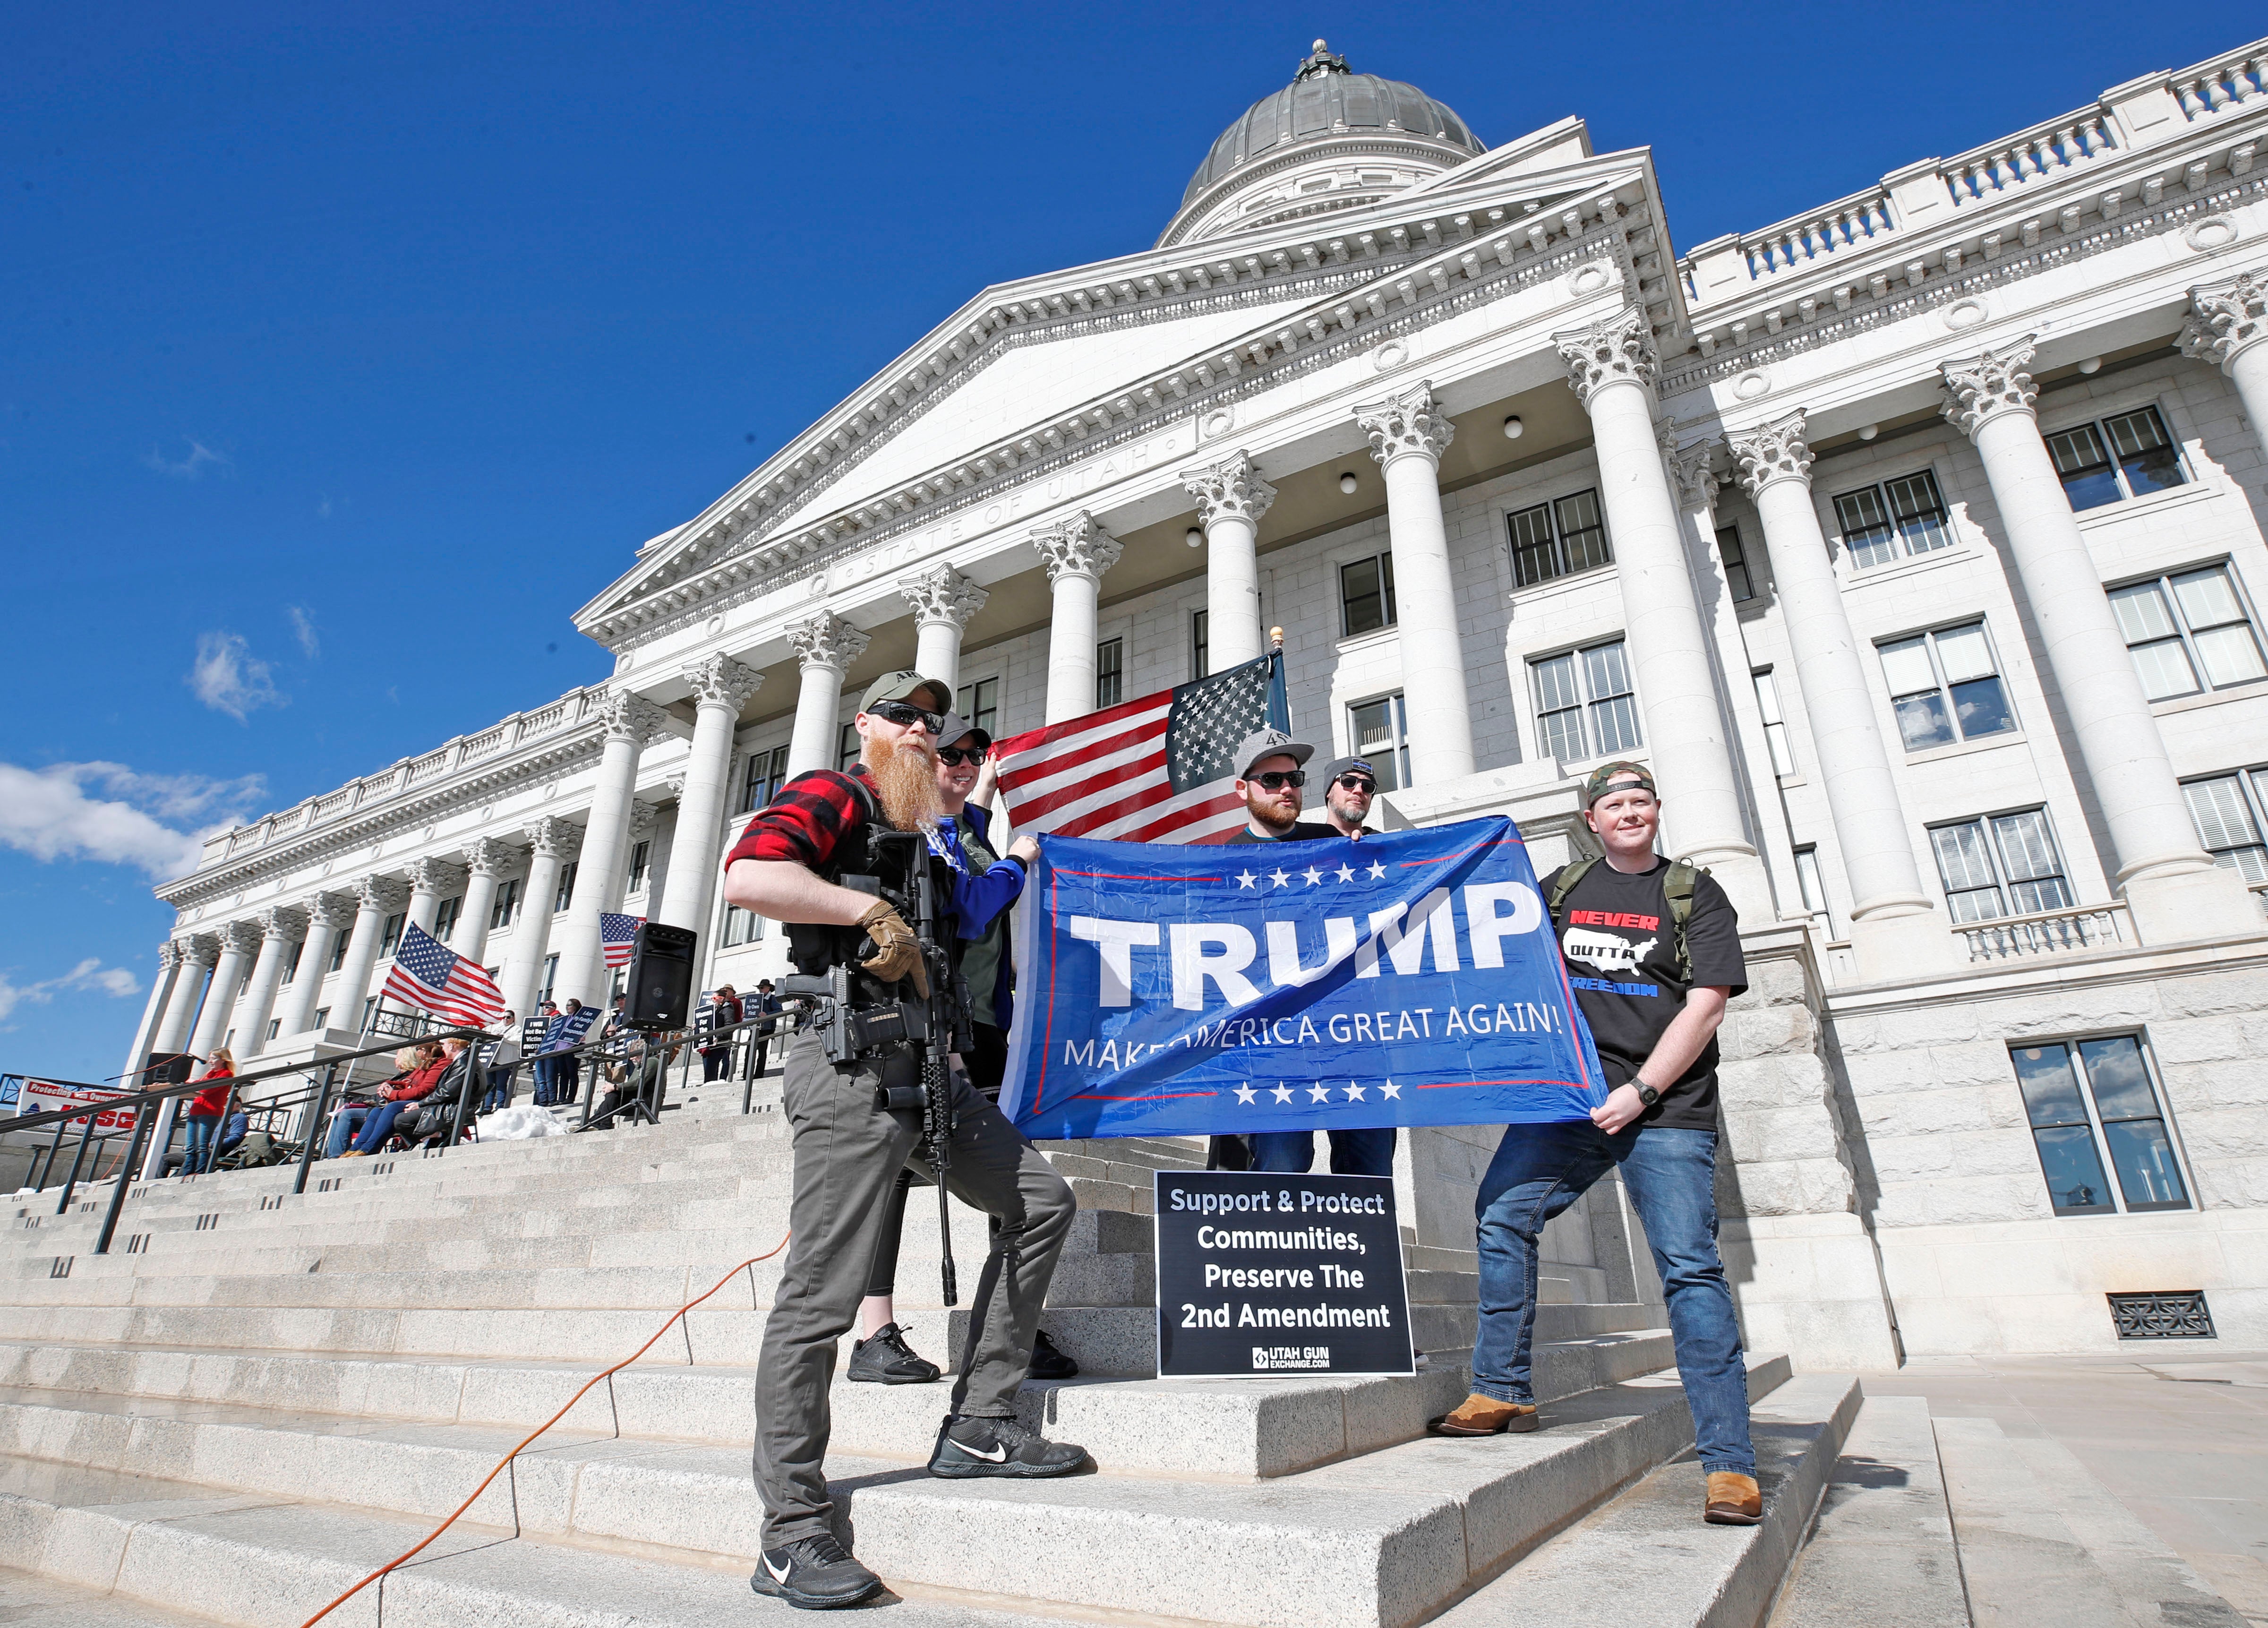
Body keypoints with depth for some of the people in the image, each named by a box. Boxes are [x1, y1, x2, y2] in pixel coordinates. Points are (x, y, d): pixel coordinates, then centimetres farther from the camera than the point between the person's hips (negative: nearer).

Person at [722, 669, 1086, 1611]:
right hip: (852, 1063, -9)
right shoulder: (830, 799, -1)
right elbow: (747, 878, -21)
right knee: (819, 1300, -5)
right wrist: (875, 913, -18)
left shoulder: (920, 837, 25)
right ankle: (792, 1534, 6)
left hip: (927, 1066, 9)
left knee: (1041, 1202, 9)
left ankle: (978, 1427, 14)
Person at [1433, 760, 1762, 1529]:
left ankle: (1730, 1464, 1)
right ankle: (1501, 1392, 0)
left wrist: (1639, 1093, -11)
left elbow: (1706, 1006, -4)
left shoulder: (1695, 895, 6)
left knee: (1690, 1267, -7)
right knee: (1503, 1214, -11)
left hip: (1666, 1108, -3)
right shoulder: (1559, 890, 15)